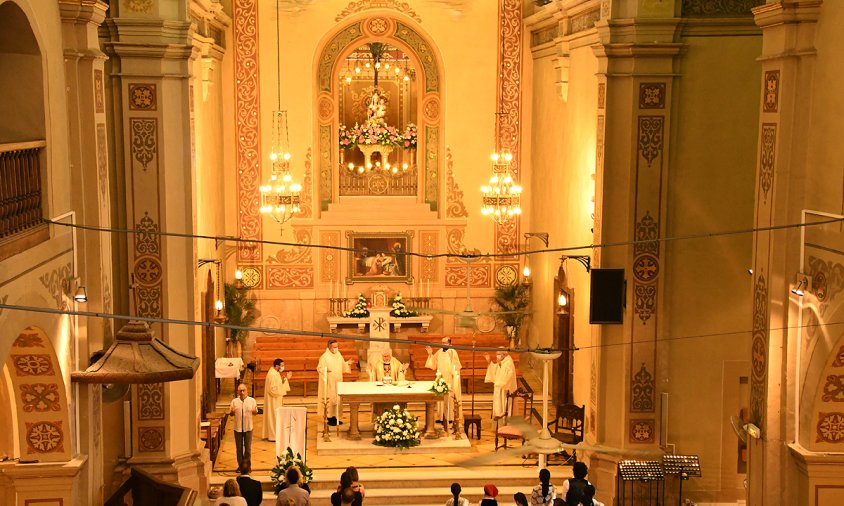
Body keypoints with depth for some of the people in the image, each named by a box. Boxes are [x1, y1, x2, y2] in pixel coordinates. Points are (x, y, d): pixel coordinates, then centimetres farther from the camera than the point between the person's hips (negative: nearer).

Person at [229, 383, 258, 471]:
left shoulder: (252, 400, -1)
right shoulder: (234, 401, 1)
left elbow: (255, 411, 4)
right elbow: (231, 413, 5)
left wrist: (254, 411, -20)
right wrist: (232, 411, -18)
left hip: (248, 427, -1)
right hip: (238, 428, 1)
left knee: (248, 447, 5)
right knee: (239, 447, 8)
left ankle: (247, 465, 15)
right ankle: (240, 465, 19)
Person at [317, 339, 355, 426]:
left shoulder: (338, 355, 7)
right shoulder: (325, 356, -13)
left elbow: (342, 366, 17)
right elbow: (319, 368, -12)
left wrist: (348, 363, 0)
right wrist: (326, 369, -29)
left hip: (337, 381, 7)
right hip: (329, 382, -7)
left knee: (337, 399, 9)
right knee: (330, 399, -4)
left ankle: (334, 417, 18)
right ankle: (329, 419, 3)